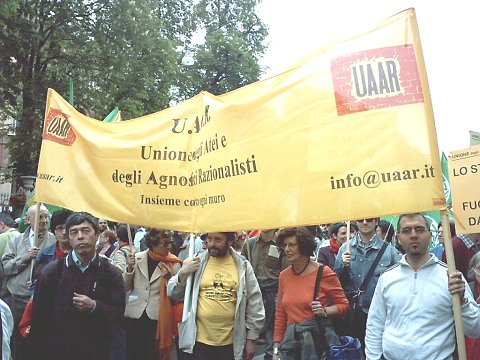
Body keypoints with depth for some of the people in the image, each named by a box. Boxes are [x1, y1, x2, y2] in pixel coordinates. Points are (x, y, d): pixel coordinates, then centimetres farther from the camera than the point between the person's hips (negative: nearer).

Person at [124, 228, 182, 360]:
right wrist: (130, 267, -10)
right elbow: (125, 287, 5)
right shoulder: (137, 258, 1)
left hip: (158, 320, -1)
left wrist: (169, 278, -19)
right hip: (135, 317, 2)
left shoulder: (173, 263, -3)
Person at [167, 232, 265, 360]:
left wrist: (251, 338, 4)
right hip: (199, 342, 0)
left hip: (231, 344, 0)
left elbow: (254, 304, 4)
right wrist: (183, 274, -13)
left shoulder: (243, 266, -1)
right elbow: (174, 294, 4)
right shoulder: (197, 262, 0)